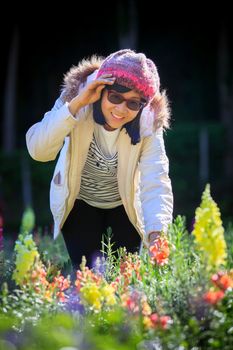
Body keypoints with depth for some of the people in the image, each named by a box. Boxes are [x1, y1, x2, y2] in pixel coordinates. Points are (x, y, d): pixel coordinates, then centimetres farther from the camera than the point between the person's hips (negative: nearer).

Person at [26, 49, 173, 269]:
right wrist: (76, 104, -46)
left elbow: (155, 184, -34)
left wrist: (156, 233, -51)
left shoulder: (148, 124, -25)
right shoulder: (74, 97, -26)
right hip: (80, 202, -1)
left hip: (125, 205, 1)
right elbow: (38, 150, -37)